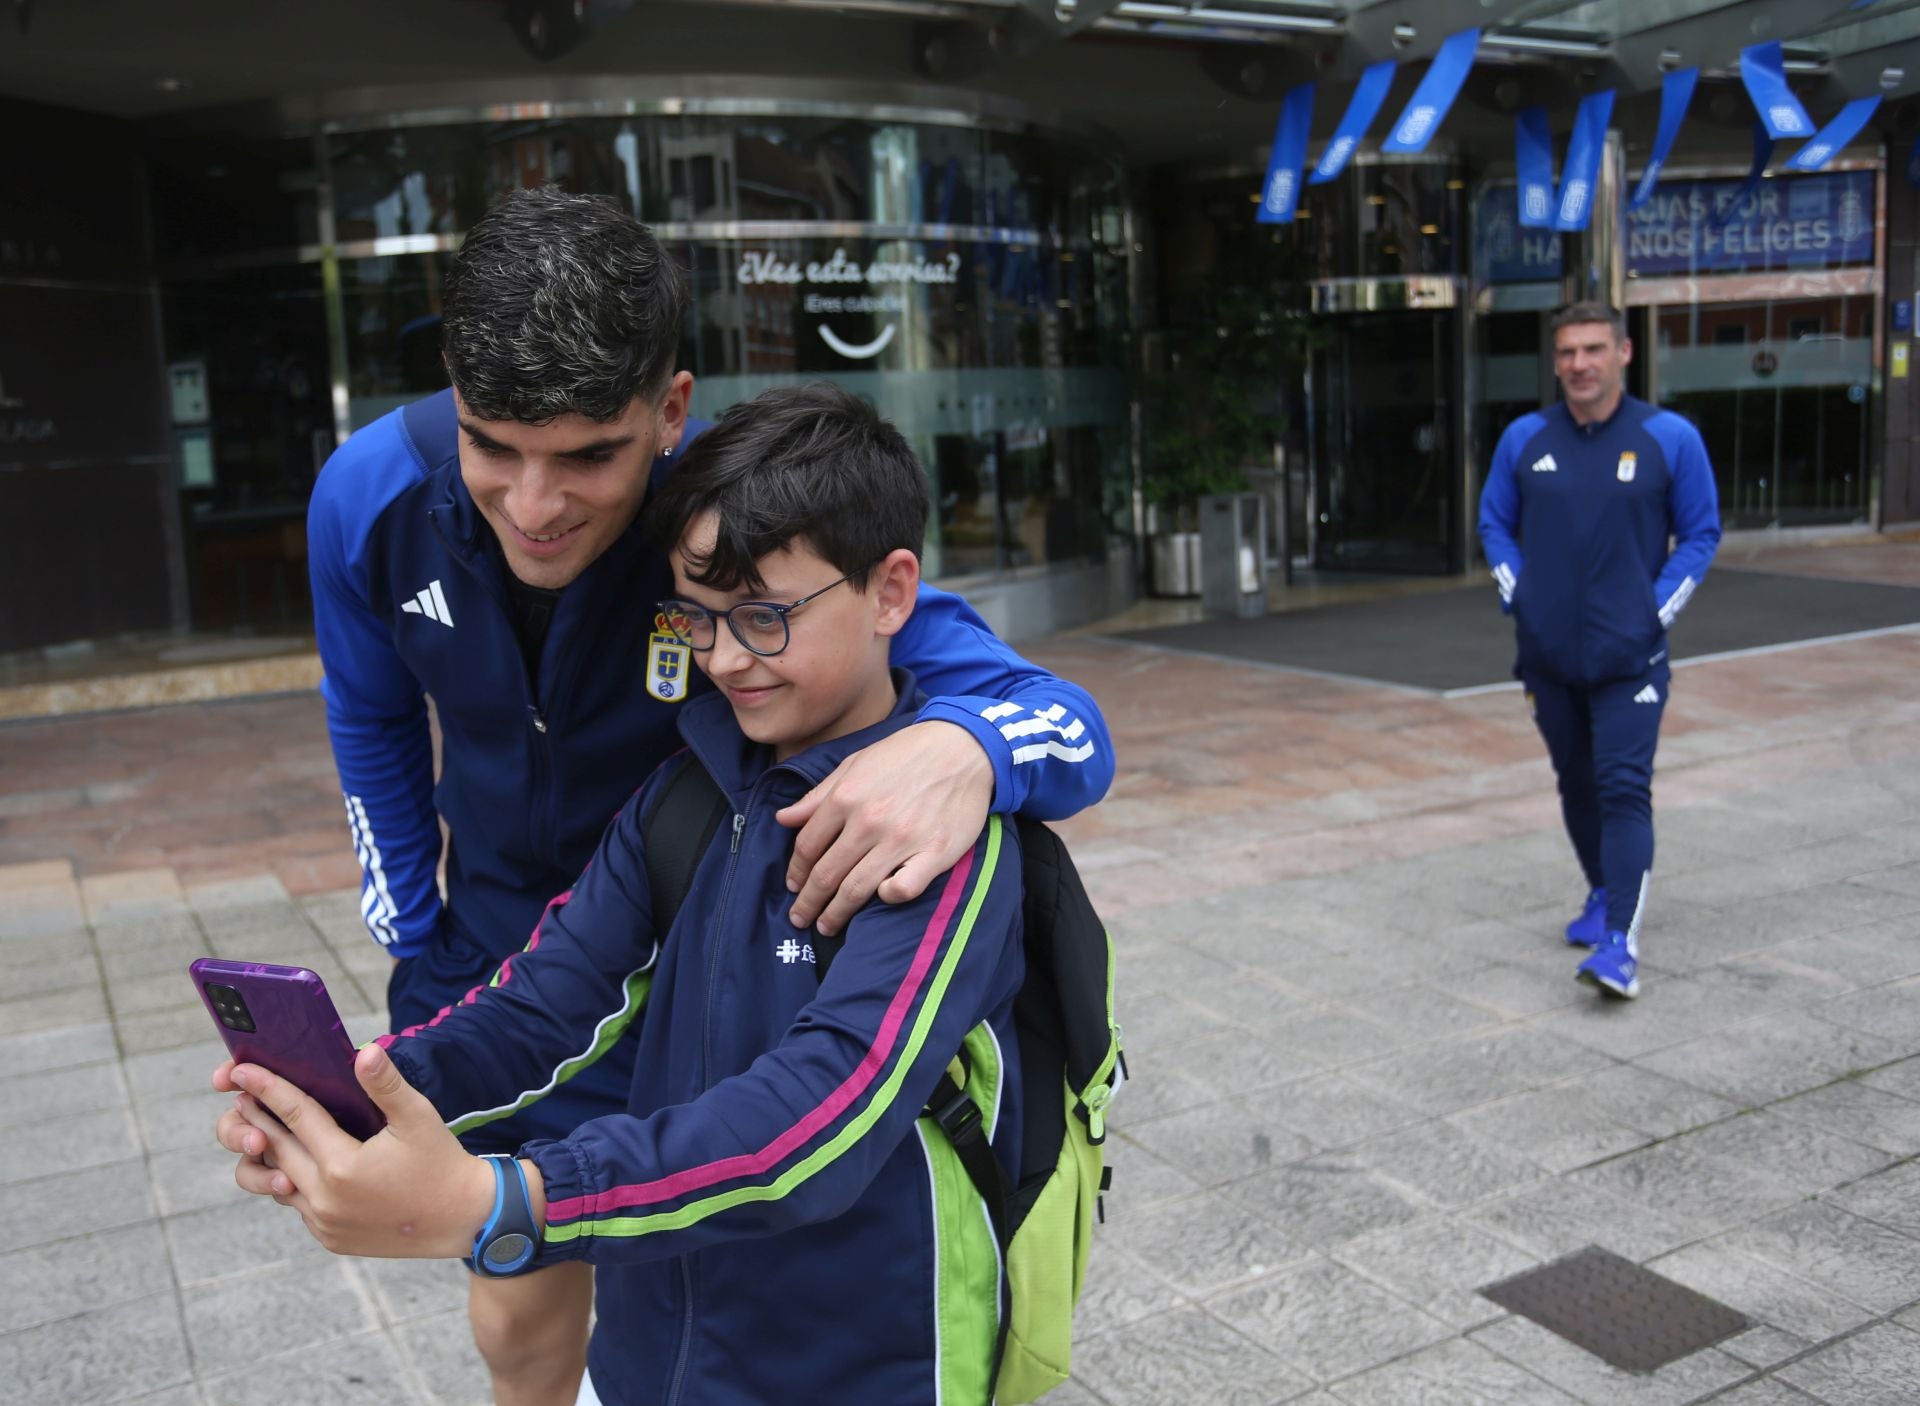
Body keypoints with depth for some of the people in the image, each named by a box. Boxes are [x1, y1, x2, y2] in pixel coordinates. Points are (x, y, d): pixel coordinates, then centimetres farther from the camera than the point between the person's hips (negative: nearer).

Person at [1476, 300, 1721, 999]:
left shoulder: (1670, 438, -4)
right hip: (1548, 655, 4)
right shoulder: (1524, 438, 3)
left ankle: (1620, 942, -14)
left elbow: (1700, 534, 3)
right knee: (1576, 786, 15)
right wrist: (1516, 597, 3)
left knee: (1624, 790, -11)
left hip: (1629, 657, -3)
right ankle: (1603, 894, 36)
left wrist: (1658, 609, -7)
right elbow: (1494, 521, 15)